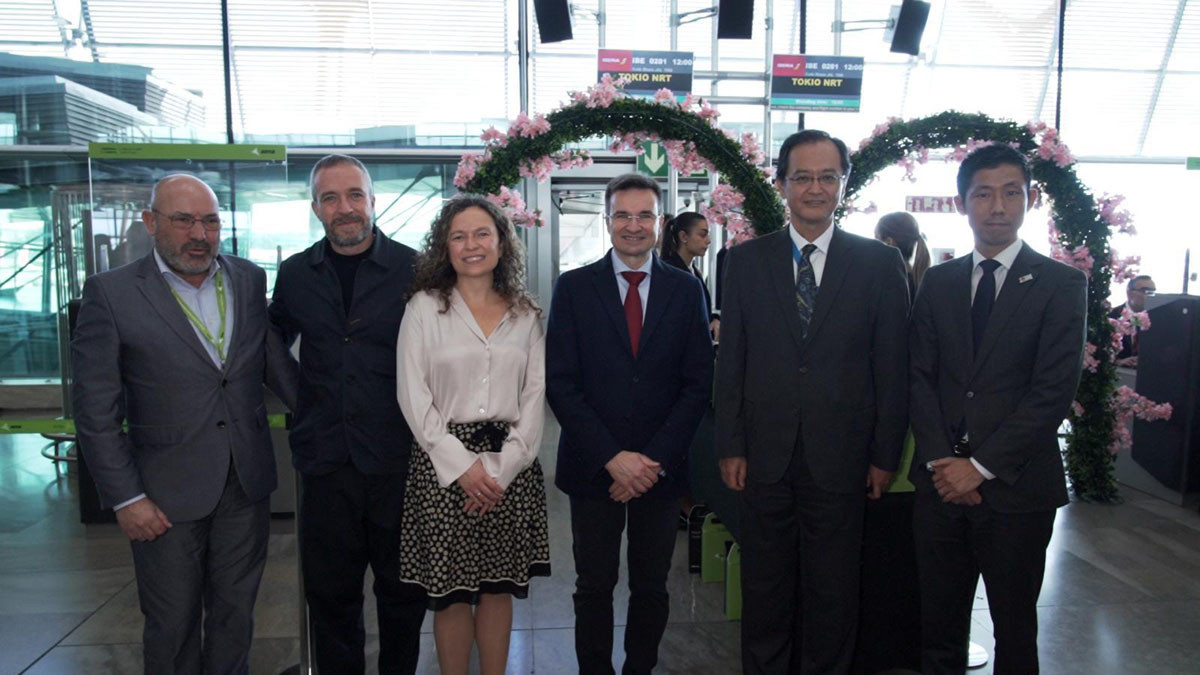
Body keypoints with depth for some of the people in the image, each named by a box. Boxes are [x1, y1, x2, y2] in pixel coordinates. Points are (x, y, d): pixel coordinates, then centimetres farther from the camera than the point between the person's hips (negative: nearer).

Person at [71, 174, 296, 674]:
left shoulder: (250, 280, 3)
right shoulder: (111, 293, -9)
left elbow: (276, 362, 9)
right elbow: (95, 412, -8)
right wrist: (126, 498, -9)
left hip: (247, 483, 3)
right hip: (167, 493, -3)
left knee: (235, 612, 17)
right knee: (172, 627, 13)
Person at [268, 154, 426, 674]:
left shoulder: (414, 269, -3)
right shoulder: (294, 274, 6)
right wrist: (299, 398, 12)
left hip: (397, 456, -2)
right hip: (325, 459, 2)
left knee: (402, 591, 12)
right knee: (329, 593, 13)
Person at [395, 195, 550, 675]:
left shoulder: (525, 314, 9)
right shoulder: (425, 307, 2)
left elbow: (534, 396, 5)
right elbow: (412, 395, -4)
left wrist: (505, 466, -7)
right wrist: (462, 464, -11)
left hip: (510, 466, 2)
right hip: (443, 462, -2)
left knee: (499, 585, 10)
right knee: (451, 591, 4)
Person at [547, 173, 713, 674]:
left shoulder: (686, 290, 3)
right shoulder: (574, 288, 0)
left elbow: (697, 384, 0)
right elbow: (560, 383, -5)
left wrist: (654, 458, -10)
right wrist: (612, 457, -13)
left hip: (660, 468, 1)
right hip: (592, 466, -1)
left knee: (652, 588, 13)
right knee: (594, 588, 11)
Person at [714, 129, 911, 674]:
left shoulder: (880, 263, 1)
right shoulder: (745, 261, 4)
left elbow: (892, 367, 2)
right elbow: (730, 361, 2)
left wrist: (885, 455, 0)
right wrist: (730, 447, -2)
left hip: (840, 458, 0)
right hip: (765, 456, 1)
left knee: (833, 592, 13)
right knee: (764, 587, 14)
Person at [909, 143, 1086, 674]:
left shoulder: (1061, 284, -2)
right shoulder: (937, 282, 9)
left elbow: (1054, 391, -10)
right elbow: (920, 375, 4)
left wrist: (981, 466, -14)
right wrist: (940, 460, -8)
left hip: (1016, 487, -2)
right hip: (941, 483, 3)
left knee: (1014, 626, 11)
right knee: (939, 620, 12)